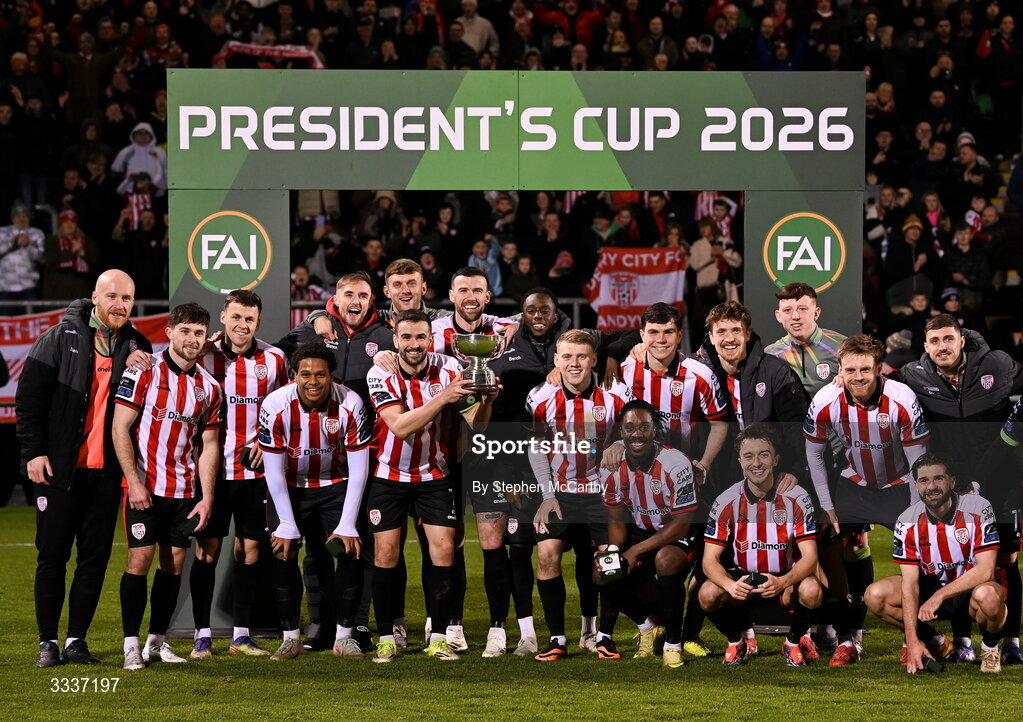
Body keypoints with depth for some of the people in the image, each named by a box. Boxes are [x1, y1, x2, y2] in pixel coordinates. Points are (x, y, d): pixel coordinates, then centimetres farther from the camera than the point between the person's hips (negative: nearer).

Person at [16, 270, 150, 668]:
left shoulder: (138, 347, 7)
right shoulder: (61, 338, -2)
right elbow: (29, 396, -3)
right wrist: (34, 451, -8)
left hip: (106, 471, 3)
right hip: (59, 469, -3)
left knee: (95, 558, 4)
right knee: (52, 555, 2)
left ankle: (77, 640, 12)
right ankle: (48, 642, 9)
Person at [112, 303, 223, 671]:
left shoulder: (209, 387, 7)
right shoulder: (143, 371, -6)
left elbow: (209, 445, 12)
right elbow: (120, 429, -8)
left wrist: (207, 498, 5)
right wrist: (134, 482, -15)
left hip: (185, 490, 5)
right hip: (144, 486, -5)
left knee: (174, 562, 5)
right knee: (140, 558, -9)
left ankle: (157, 641, 14)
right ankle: (131, 644, -4)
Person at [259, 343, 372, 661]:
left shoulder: (350, 404, -22)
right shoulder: (276, 405, -24)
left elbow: (358, 471, -16)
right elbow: (274, 472, -17)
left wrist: (347, 526, -18)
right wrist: (287, 526, -18)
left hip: (336, 486, 0)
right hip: (289, 488, 0)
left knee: (349, 553, -13)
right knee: (283, 554, -14)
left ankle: (344, 636, -2)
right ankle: (290, 637, -2)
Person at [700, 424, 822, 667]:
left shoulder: (796, 498, -13)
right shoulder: (726, 502, -10)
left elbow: (809, 558, -17)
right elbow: (710, 560, -13)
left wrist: (782, 582, -38)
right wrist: (730, 585, -36)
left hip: (786, 577, -1)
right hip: (742, 577, 1)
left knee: (811, 591, -34)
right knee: (708, 594, -30)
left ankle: (794, 642, -2)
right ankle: (736, 643, 2)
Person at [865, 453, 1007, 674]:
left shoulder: (978, 509, -20)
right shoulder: (908, 522, -12)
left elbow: (986, 570, -25)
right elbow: (910, 583, -14)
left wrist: (941, 595, -33)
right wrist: (912, 641, -23)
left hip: (973, 587, -4)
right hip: (932, 586, 4)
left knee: (987, 596, -40)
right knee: (875, 595, -19)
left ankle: (991, 648, -5)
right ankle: (935, 643, 4)